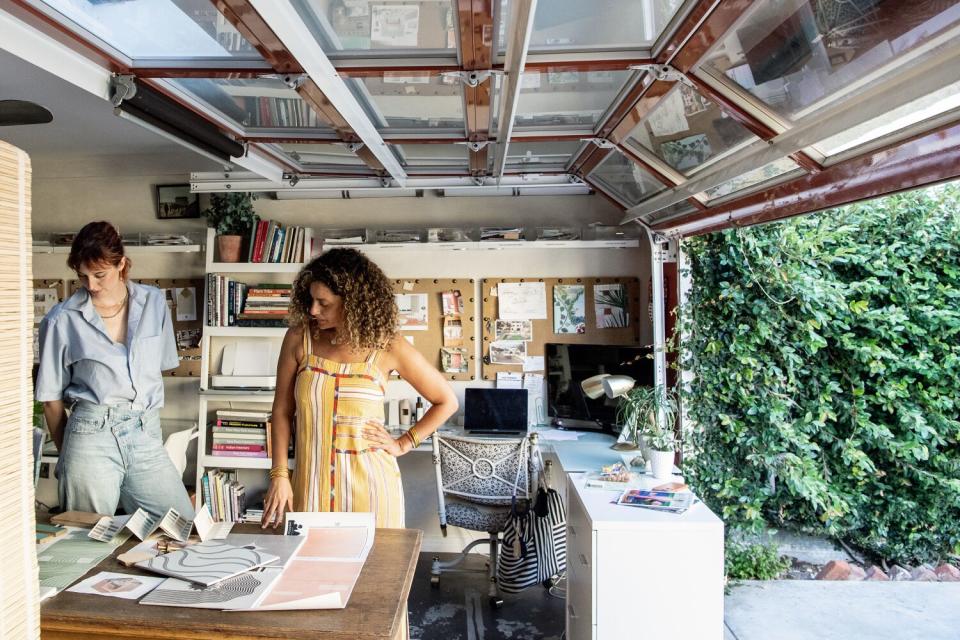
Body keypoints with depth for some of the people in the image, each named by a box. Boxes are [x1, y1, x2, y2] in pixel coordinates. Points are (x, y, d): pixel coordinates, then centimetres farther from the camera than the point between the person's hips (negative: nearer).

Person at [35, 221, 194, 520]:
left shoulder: (154, 302, 6)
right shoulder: (61, 320, -2)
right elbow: (51, 398, 6)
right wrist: (70, 454, 12)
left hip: (147, 436, 3)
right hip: (92, 438, -2)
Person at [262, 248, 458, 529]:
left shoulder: (387, 346, -7)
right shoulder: (299, 338, -3)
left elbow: (446, 402, 2)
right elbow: (282, 410, 4)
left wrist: (403, 444, -1)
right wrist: (279, 475, -2)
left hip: (369, 482, -1)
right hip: (311, 479, 1)